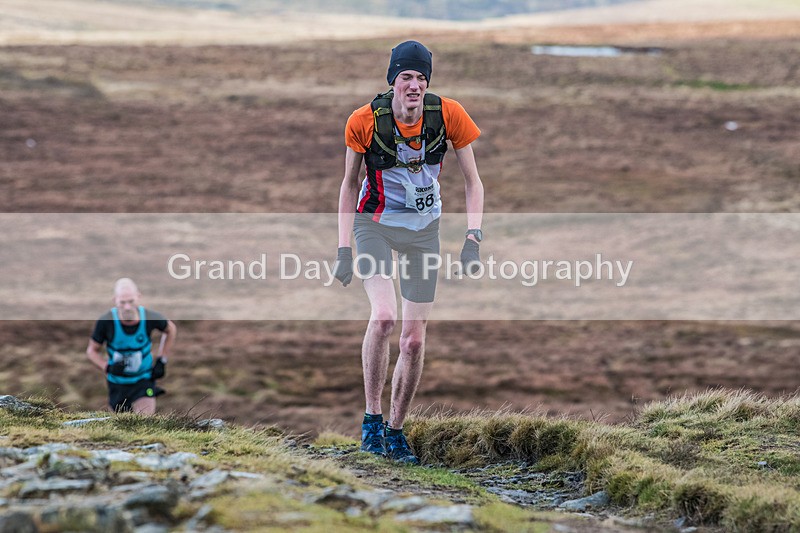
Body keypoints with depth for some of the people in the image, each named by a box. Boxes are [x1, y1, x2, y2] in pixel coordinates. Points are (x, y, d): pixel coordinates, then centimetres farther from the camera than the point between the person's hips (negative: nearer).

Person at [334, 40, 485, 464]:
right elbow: (349, 184, -2)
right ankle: (372, 417, -10)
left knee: (415, 339, 3)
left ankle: (395, 430, 20)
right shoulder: (364, 121, -17)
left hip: (424, 227, 2)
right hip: (375, 224, -2)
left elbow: (472, 181, -3)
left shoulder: (448, 114, -15)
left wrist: (472, 238, -15)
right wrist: (344, 249, -6)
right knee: (383, 315, -26)